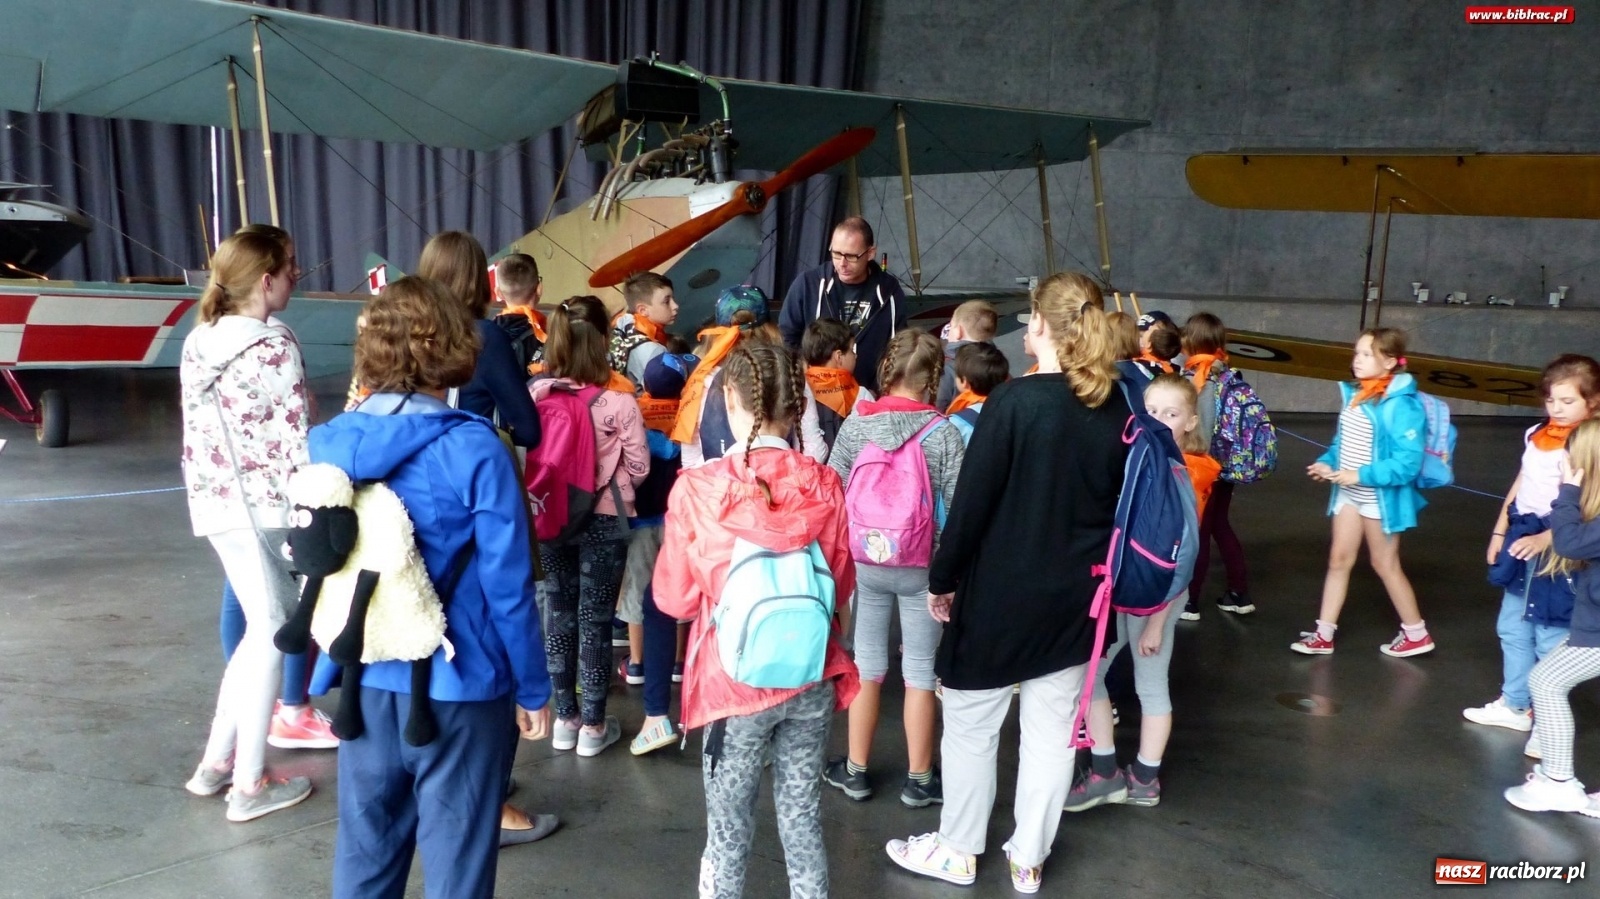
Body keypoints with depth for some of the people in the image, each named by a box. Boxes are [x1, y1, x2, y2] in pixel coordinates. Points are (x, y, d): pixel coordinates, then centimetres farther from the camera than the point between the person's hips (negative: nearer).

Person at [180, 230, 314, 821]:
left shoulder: (198, 342, 9)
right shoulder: (275, 347, -14)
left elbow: (199, 430, 13)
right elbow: (298, 440, -16)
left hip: (215, 502, 8)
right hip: (267, 505, -8)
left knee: (263, 626, 19)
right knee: (272, 632, 4)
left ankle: (217, 760, 24)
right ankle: (250, 785, 11)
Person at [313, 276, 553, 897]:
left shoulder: (328, 444, -2)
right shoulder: (475, 450, -17)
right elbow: (507, 586, -14)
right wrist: (532, 689, -3)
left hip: (365, 682, 5)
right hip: (458, 687, -5)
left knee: (366, 849, 19)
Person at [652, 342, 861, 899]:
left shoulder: (698, 488, -15)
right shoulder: (824, 485, -8)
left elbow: (674, 598, -6)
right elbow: (842, 584, 4)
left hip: (734, 683, -2)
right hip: (812, 681, 3)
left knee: (729, 832, 13)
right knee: (803, 821, 18)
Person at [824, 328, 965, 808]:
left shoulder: (855, 424, -5)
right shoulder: (944, 433, -11)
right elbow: (957, 508, -12)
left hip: (864, 562, 2)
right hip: (922, 567, -2)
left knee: (867, 664, 14)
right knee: (920, 670, 10)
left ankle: (856, 770, 26)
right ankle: (918, 779, 22)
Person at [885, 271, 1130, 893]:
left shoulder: (1015, 400, -18)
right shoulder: (1116, 408, 0)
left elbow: (973, 500, -17)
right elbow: (1120, 500, 9)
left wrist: (943, 578, -6)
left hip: (1002, 591, -5)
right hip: (1077, 593, 6)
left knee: (971, 723, 11)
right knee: (1053, 726, 15)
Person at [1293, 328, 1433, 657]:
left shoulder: (1401, 405, -22)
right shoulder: (1355, 394, 1)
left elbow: (1407, 462, -25)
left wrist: (1361, 476, -28)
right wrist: (1327, 462, -4)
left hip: (1380, 498, -7)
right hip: (1348, 493, 7)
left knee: (1385, 565, 9)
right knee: (1339, 559, 11)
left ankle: (1417, 634, 29)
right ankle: (1324, 635, 21)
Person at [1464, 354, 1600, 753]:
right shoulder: (1536, 436, 6)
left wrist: (1545, 539, -28)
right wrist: (1500, 530, 13)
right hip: (1522, 541, 8)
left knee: (1550, 637, -2)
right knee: (1512, 628, 18)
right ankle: (1515, 705, 34)